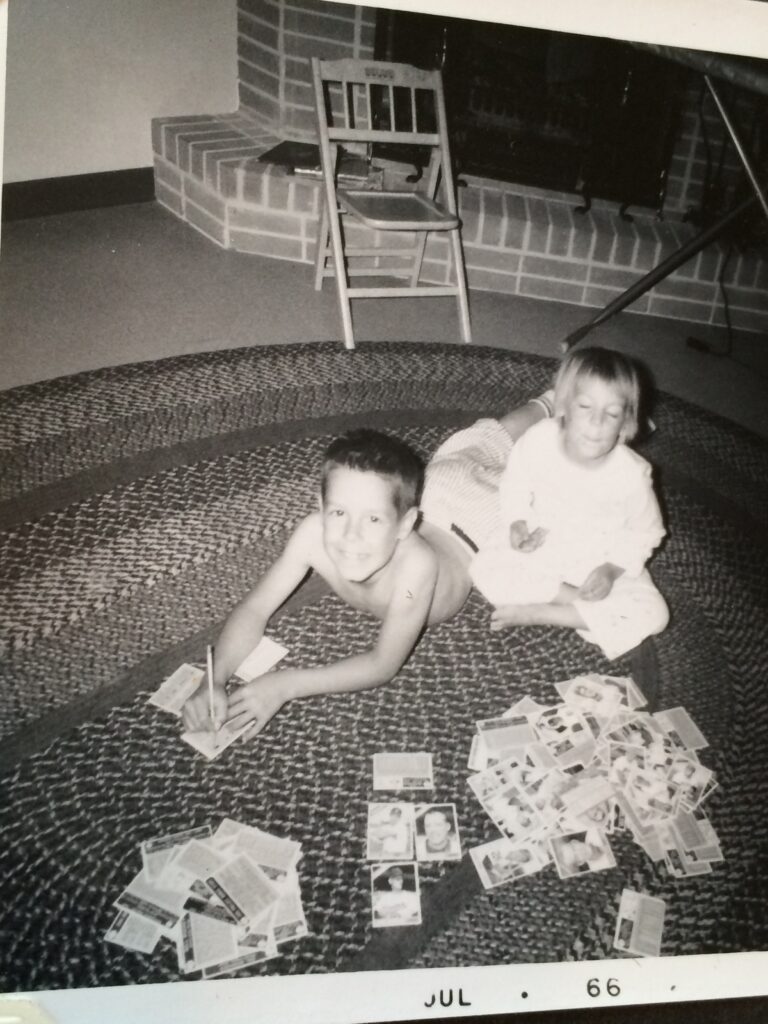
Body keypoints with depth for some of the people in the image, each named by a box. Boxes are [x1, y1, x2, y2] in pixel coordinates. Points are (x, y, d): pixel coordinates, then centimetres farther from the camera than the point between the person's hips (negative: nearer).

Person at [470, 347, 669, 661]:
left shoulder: (632, 474, -24)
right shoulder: (537, 441, -23)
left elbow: (644, 532, -7)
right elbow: (515, 485, -2)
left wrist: (613, 569, -19)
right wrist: (518, 523, -18)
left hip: (601, 566, -1)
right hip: (541, 551, 1)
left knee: (653, 614, -23)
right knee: (484, 567, -21)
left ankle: (540, 613, -18)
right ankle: (575, 600, -15)